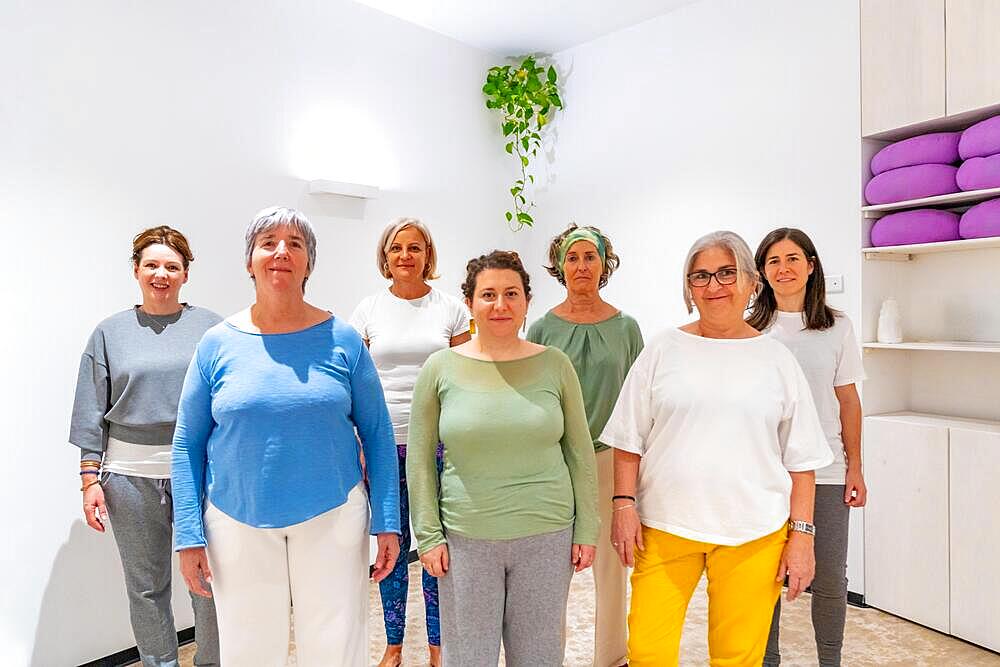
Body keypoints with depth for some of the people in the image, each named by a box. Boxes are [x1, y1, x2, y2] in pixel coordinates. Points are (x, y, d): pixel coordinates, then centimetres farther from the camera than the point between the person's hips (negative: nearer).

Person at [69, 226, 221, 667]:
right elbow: (91, 414, 7)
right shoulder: (110, 332, 7)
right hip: (131, 477, 1)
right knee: (146, 586, 12)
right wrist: (90, 479, 1)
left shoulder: (210, 327, 3)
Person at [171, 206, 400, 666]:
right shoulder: (218, 344, -2)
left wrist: (387, 522, -4)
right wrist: (189, 535, -2)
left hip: (332, 518, 0)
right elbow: (187, 444, 2)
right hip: (237, 522, 1)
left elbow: (377, 434, -2)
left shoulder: (341, 339, -4)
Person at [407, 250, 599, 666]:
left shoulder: (555, 365, -2)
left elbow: (580, 453, 4)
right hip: (465, 539, 0)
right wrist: (428, 535, -3)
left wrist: (586, 530, 3)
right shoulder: (440, 368, -4)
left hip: (547, 537, 1)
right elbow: (419, 458, 0)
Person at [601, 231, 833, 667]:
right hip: (664, 526, 0)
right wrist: (624, 505, -2)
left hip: (753, 533, 0)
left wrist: (801, 533, 1)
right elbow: (629, 439, 5)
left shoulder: (776, 358, 4)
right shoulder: (663, 350, 3)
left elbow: (801, 459, 5)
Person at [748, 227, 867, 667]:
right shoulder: (750, 330, 0)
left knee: (829, 578, 7)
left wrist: (855, 467, 2)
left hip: (825, 472, 1)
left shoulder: (837, 327, 3)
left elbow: (848, 400, 5)